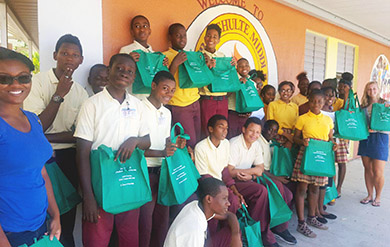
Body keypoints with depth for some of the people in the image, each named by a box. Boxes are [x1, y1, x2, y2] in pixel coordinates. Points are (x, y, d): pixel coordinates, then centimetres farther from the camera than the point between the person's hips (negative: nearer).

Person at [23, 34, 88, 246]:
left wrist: (47, 137, -14)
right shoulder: (37, 81, -8)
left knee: (68, 211, 14)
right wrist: (58, 95, -18)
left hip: (69, 157, 4)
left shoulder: (81, 92, 4)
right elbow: (37, 127, -14)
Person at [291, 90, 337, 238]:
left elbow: (330, 138, 17)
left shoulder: (328, 120, 10)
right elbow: (295, 137, 2)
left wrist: (333, 144, -4)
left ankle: (311, 217, 31)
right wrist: (302, 141, -19)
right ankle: (301, 223, 6)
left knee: (315, 187, 15)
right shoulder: (302, 119, -2)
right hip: (306, 154, -4)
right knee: (302, 187, -3)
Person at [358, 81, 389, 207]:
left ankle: (378, 197, 17)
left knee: (378, 172, -2)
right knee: (368, 169, 10)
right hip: (365, 138, 4)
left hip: (380, 138, -4)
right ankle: (370, 195, 24)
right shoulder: (363, 106, 11)